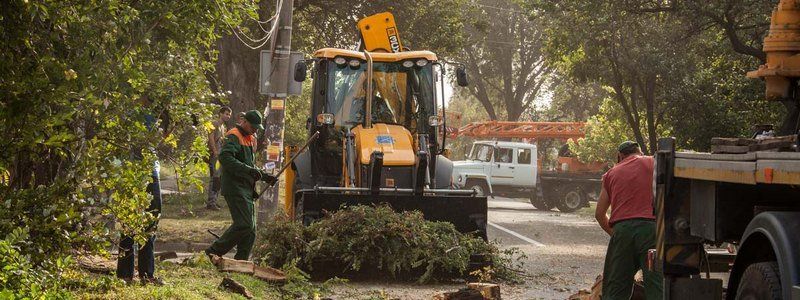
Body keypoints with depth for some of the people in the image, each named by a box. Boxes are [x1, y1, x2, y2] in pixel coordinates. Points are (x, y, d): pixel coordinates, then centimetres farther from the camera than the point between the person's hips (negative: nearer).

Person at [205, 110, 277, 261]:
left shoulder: (250, 139, 23)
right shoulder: (233, 137, -9)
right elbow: (225, 158, -25)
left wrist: (264, 176, 19)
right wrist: (248, 170, -31)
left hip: (247, 190, 10)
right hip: (235, 188, -10)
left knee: (251, 230, 7)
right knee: (243, 225, -17)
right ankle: (213, 252, -9)